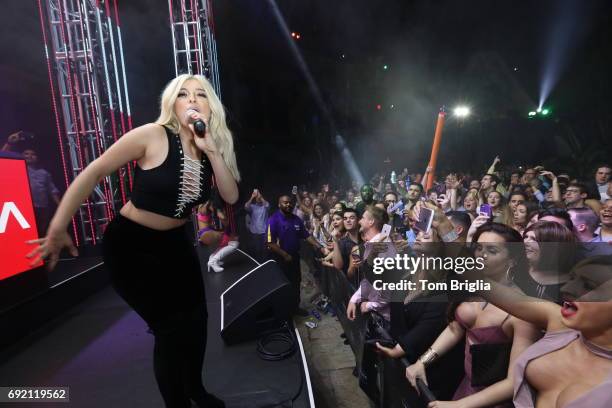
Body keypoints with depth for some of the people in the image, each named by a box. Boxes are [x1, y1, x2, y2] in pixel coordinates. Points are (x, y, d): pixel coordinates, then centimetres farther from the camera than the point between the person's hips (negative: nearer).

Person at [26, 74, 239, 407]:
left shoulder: (210, 147, -2)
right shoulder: (153, 136, -20)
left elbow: (231, 196, -9)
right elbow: (94, 172, -14)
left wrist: (212, 150, -20)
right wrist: (57, 229, -11)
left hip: (174, 243, 6)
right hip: (131, 244, -5)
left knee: (197, 317, 11)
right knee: (171, 327, -2)